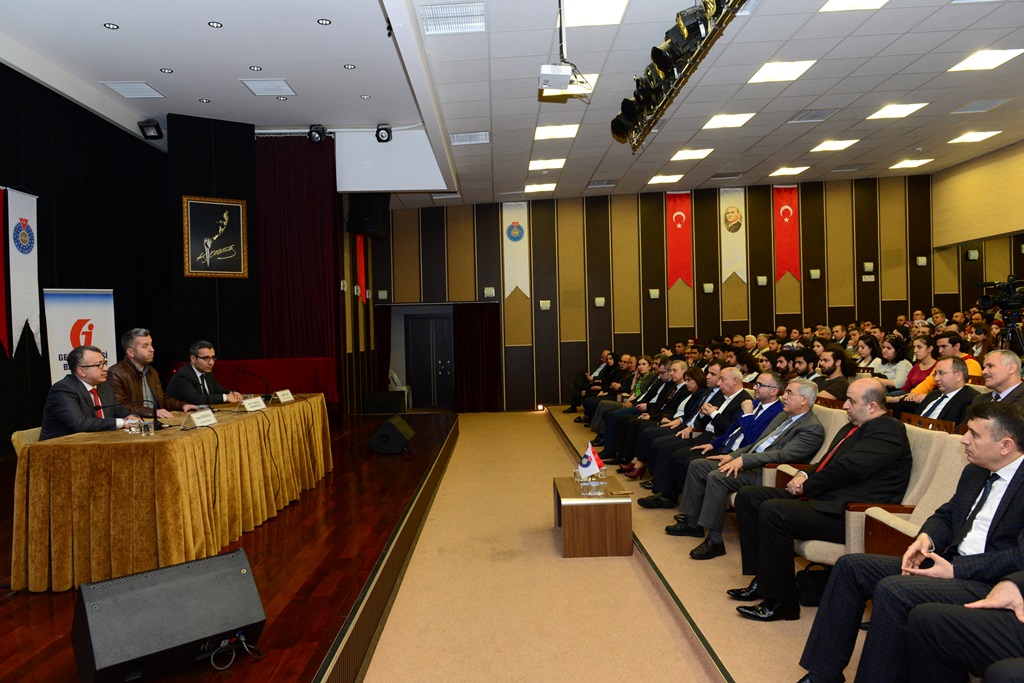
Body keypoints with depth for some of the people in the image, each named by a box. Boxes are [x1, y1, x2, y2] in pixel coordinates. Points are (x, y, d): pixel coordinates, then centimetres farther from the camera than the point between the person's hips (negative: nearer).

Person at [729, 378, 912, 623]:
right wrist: (805, 476, 3)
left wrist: (807, 486, -11)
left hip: (848, 514, -11)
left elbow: (849, 467, -22)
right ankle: (763, 577, 7)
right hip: (824, 497, 11)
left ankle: (780, 602, -16)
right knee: (747, 497, 4)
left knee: (772, 511, -30)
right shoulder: (854, 427, 21)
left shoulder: (887, 430, -11)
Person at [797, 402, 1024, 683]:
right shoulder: (974, 472, 15)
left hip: (992, 584, -9)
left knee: (893, 590, -32)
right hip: (950, 562, 9)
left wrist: (955, 570, -20)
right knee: (850, 566, -4)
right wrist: (926, 538, 0)